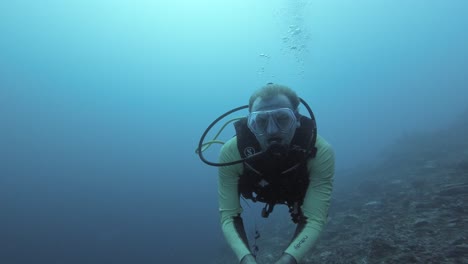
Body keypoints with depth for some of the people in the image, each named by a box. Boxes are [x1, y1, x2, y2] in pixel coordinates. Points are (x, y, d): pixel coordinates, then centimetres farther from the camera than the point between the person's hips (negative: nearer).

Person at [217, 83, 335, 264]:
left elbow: (315, 219, -41)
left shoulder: (321, 152, -42)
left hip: (299, 191, 0)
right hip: (259, 189, 1)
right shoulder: (231, 152, -41)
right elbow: (229, 216, -36)